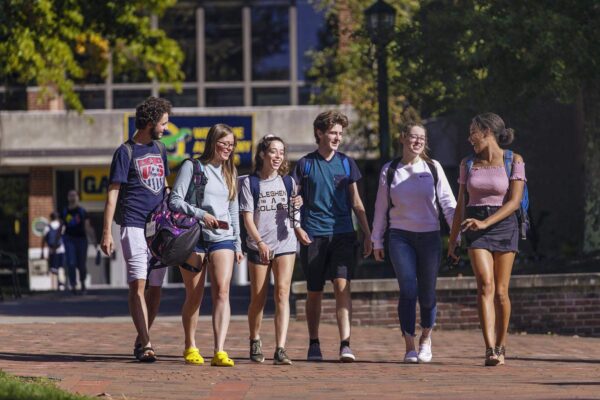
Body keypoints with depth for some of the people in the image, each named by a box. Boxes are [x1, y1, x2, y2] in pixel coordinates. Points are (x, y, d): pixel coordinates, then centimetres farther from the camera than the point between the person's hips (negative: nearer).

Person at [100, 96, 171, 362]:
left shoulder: (159, 149, 16)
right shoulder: (126, 152, -3)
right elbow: (113, 193, -5)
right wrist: (107, 232, -11)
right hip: (135, 228, -7)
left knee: (155, 287, 6)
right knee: (138, 285, -13)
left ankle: (141, 340, 16)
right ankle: (146, 344, -19)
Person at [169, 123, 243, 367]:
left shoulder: (230, 173, 18)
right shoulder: (192, 167, 1)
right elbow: (175, 200, -6)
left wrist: (238, 244, 19)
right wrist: (201, 215, -18)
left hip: (223, 239, 3)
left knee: (222, 292, -14)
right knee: (194, 297, 4)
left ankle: (220, 352, -22)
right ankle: (190, 348, 21)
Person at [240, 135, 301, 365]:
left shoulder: (288, 182, 9)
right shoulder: (250, 183, 1)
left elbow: (295, 215, 14)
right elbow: (247, 217, -5)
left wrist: (297, 206, -9)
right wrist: (260, 242, -18)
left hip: (285, 244, 1)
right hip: (258, 246, -1)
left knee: (282, 294, -12)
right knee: (258, 298, 6)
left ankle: (280, 350, -18)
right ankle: (255, 342, 30)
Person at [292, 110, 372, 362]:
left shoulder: (346, 163, 9)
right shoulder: (305, 164, 3)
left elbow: (356, 202, 14)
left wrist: (368, 234, 11)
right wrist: (297, 227, -9)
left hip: (343, 235, 1)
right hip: (314, 236, -1)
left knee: (342, 286, -14)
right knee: (314, 293, 6)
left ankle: (345, 345, -19)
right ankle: (314, 344, 21)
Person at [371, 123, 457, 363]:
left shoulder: (433, 168, 5)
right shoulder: (390, 171, 6)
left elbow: (448, 203, 1)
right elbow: (381, 208, 11)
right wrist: (377, 242, 11)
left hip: (429, 237, 1)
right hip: (400, 237, -1)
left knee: (427, 293, 4)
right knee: (408, 291, -11)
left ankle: (426, 338, 28)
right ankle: (409, 347, -6)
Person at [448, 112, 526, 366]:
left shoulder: (514, 161, -2)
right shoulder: (468, 164, 9)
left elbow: (514, 201, -9)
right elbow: (461, 204, 15)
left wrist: (485, 222, -20)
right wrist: (452, 239, 15)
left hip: (503, 225, -1)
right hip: (475, 229, 1)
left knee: (500, 291, 1)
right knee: (485, 285, -16)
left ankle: (500, 346, 20)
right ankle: (490, 349, -23)